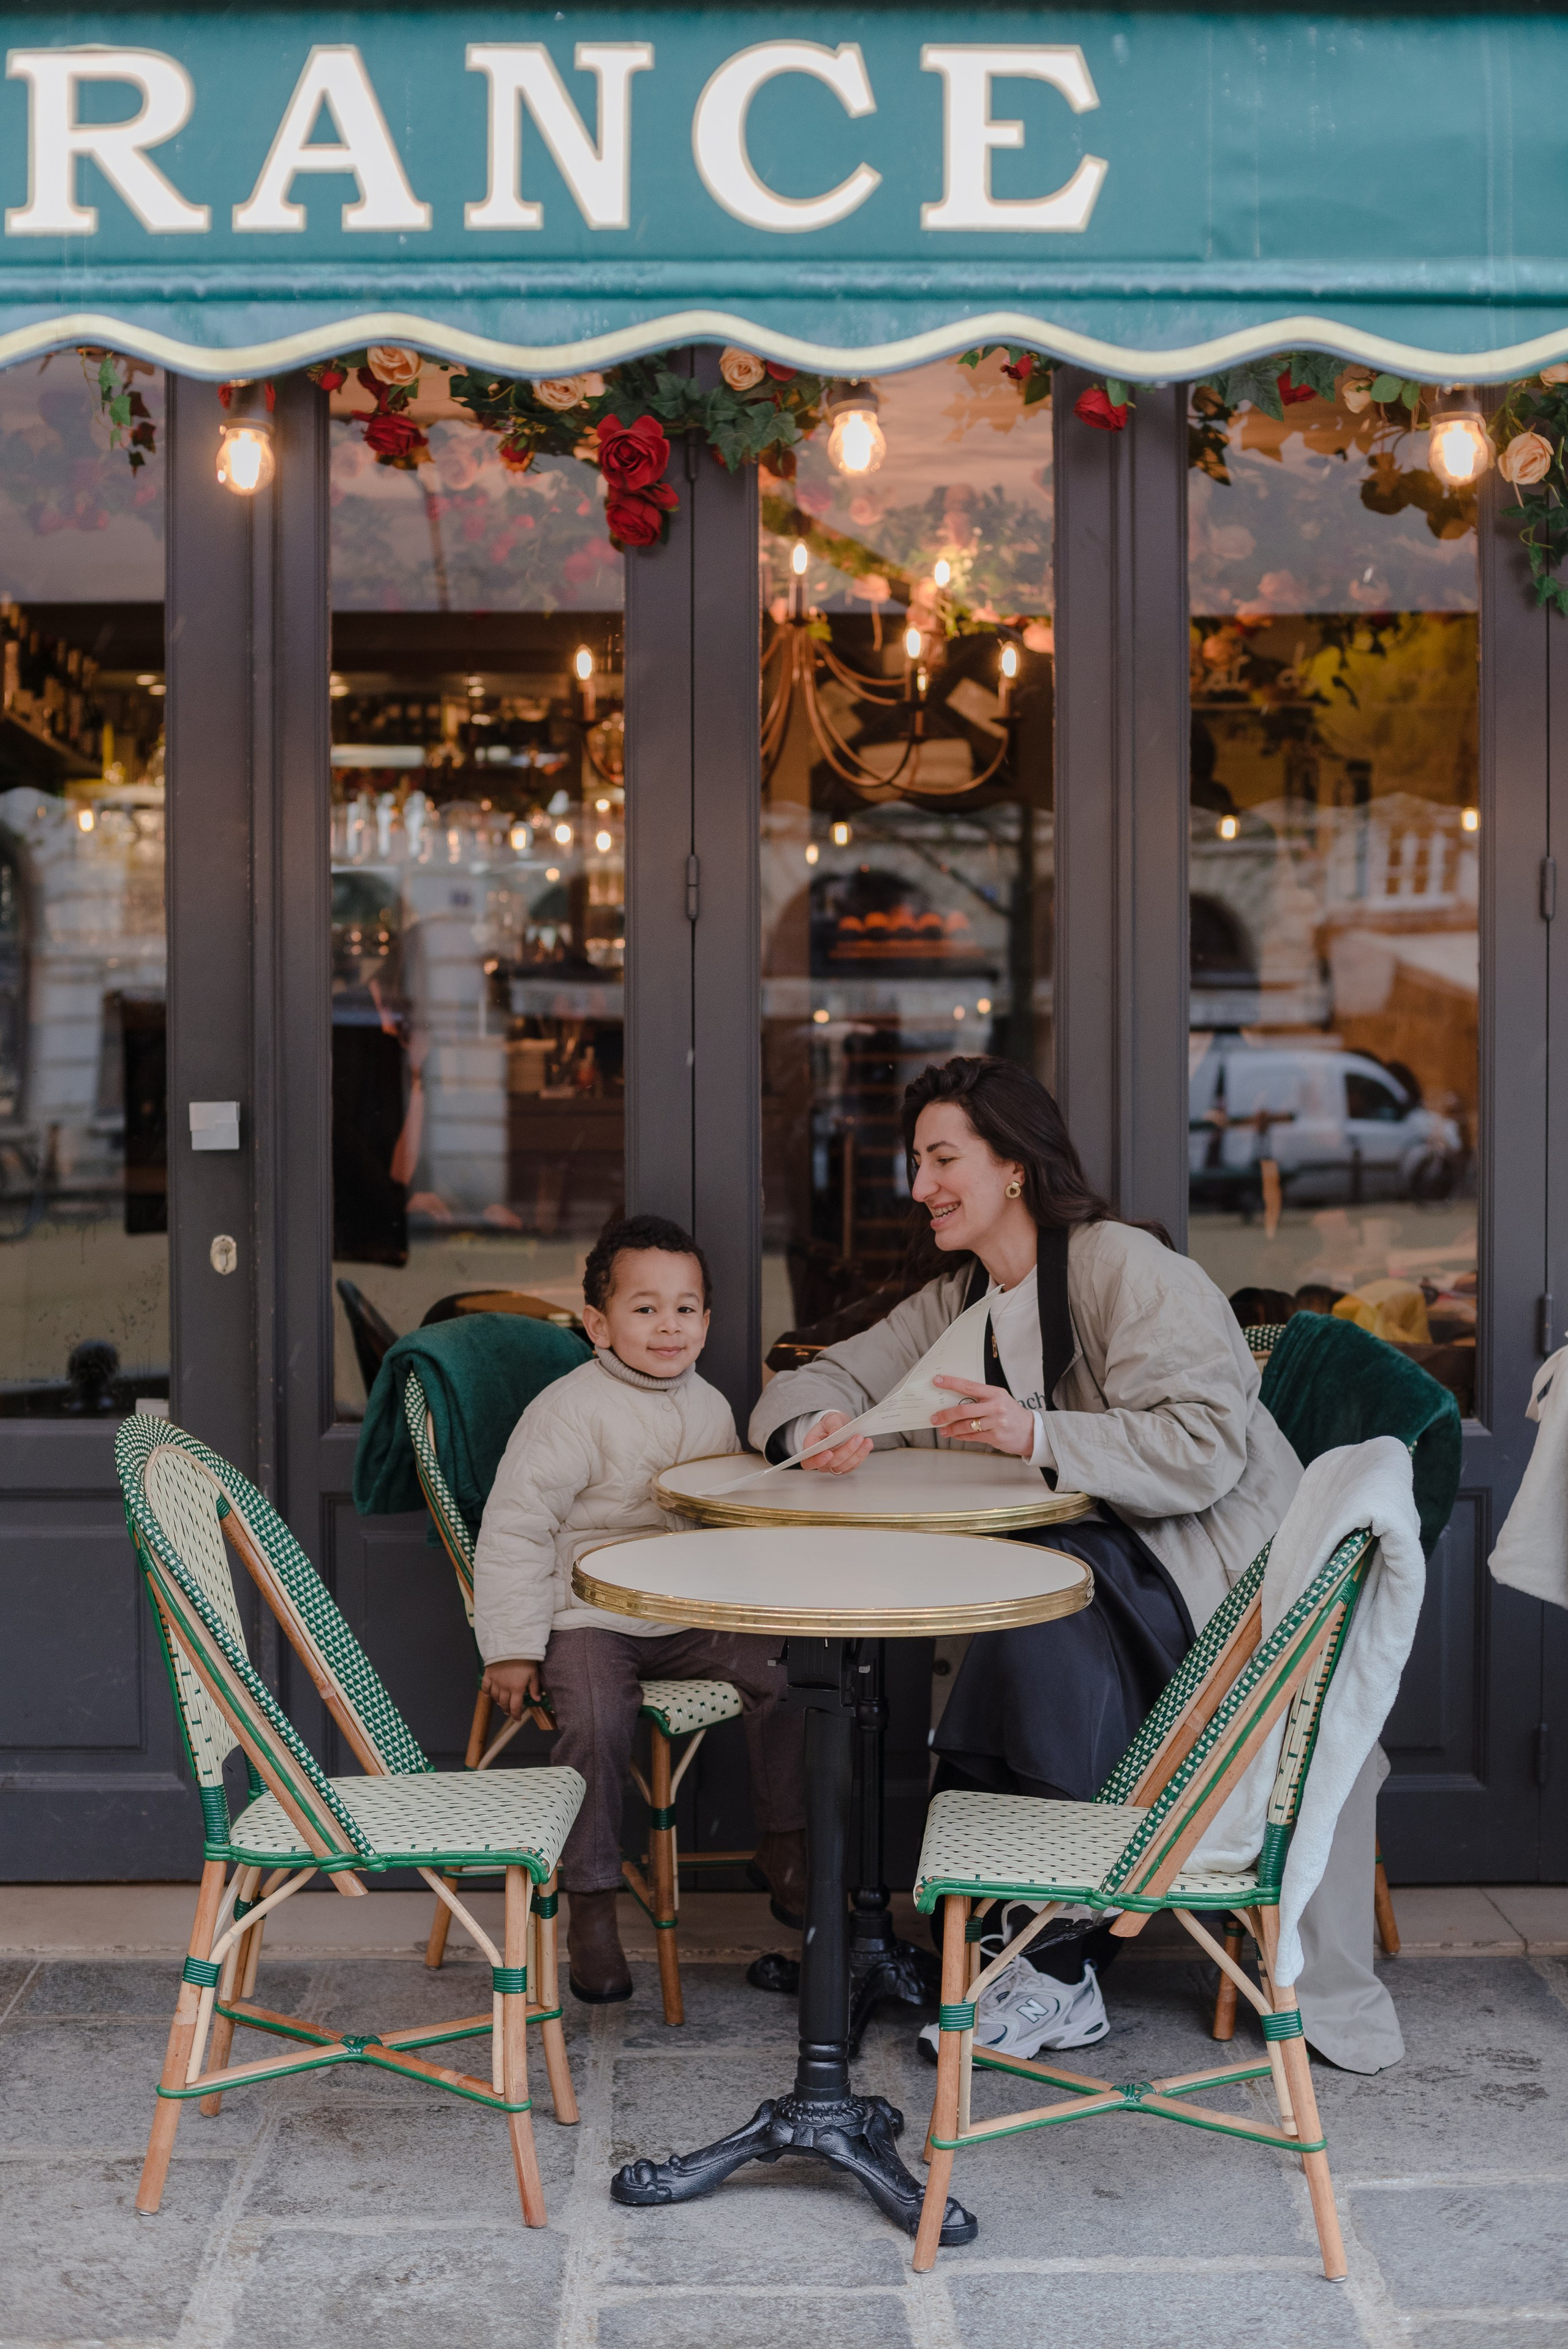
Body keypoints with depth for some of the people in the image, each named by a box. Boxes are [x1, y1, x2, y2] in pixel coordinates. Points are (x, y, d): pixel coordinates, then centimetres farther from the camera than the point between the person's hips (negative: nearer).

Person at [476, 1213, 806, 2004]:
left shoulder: (711, 1408, 11)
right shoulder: (570, 1411, -11)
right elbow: (514, 1530, -11)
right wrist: (511, 1647, -14)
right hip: (589, 1619, -6)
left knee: (781, 1672, -13)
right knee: (595, 1722, -30)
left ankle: (783, 1847, 6)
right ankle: (592, 1903, -14)